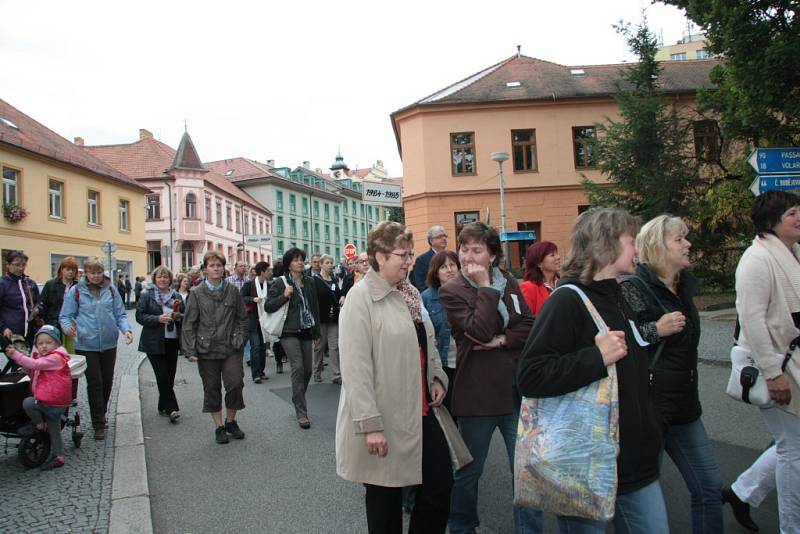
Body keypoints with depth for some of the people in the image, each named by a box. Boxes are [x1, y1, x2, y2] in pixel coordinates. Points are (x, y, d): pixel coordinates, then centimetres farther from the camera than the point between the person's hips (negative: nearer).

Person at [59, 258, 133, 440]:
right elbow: (65, 316, 0)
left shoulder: (111, 290, 4)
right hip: (86, 345, -3)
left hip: (109, 344, 3)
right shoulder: (76, 291, -2)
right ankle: (99, 424, 9)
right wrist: (68, 327, -21)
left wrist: (126, 329, -13)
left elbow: (120, 314, 5)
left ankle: (101, 414, 35)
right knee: (94, 383, -1)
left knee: (107, 381, 14)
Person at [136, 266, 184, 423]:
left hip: (172, 341, 4)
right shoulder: (147, 296, 0)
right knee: (163, 375, -8)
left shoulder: (177, 296, 11)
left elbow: (186, 317, 14)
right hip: (154, 342, -4)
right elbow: (139, 316, -6)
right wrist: (157, 319, -19)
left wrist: (179, 316, -8)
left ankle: (163, 407, 21)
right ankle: (172, 409, -6)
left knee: (169, 375, 8)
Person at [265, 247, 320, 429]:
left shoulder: (309, 282, 10)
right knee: (298, 367, -15)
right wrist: (284, 296, -18)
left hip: (306, 332, 5)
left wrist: (317, 332, 15)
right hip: (289, 332, -5)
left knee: (307, 369, 8)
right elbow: (268, 306, -4)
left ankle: (298, 402, 31)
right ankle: (301, 412, -8)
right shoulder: (280, 283, -3)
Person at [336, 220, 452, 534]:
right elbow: (356, 366, -20)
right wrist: (370, 424, -23)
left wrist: (437, 378, 5)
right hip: (386, 418, -7)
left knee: (441, 484, 12)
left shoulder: (409, 293, 9)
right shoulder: (362, 297, -14)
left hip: (421, 412, 7)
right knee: (386, 499, 10)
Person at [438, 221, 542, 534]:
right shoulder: (451, 291, -9)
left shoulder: (509, 284, 6)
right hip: (477, 394, -4)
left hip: (516, 389, 4)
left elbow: (529, 327, 1)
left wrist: (503, 339, -14)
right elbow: (481, 331, -22)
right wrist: (485, 286, -18)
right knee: (469, 471, 15)